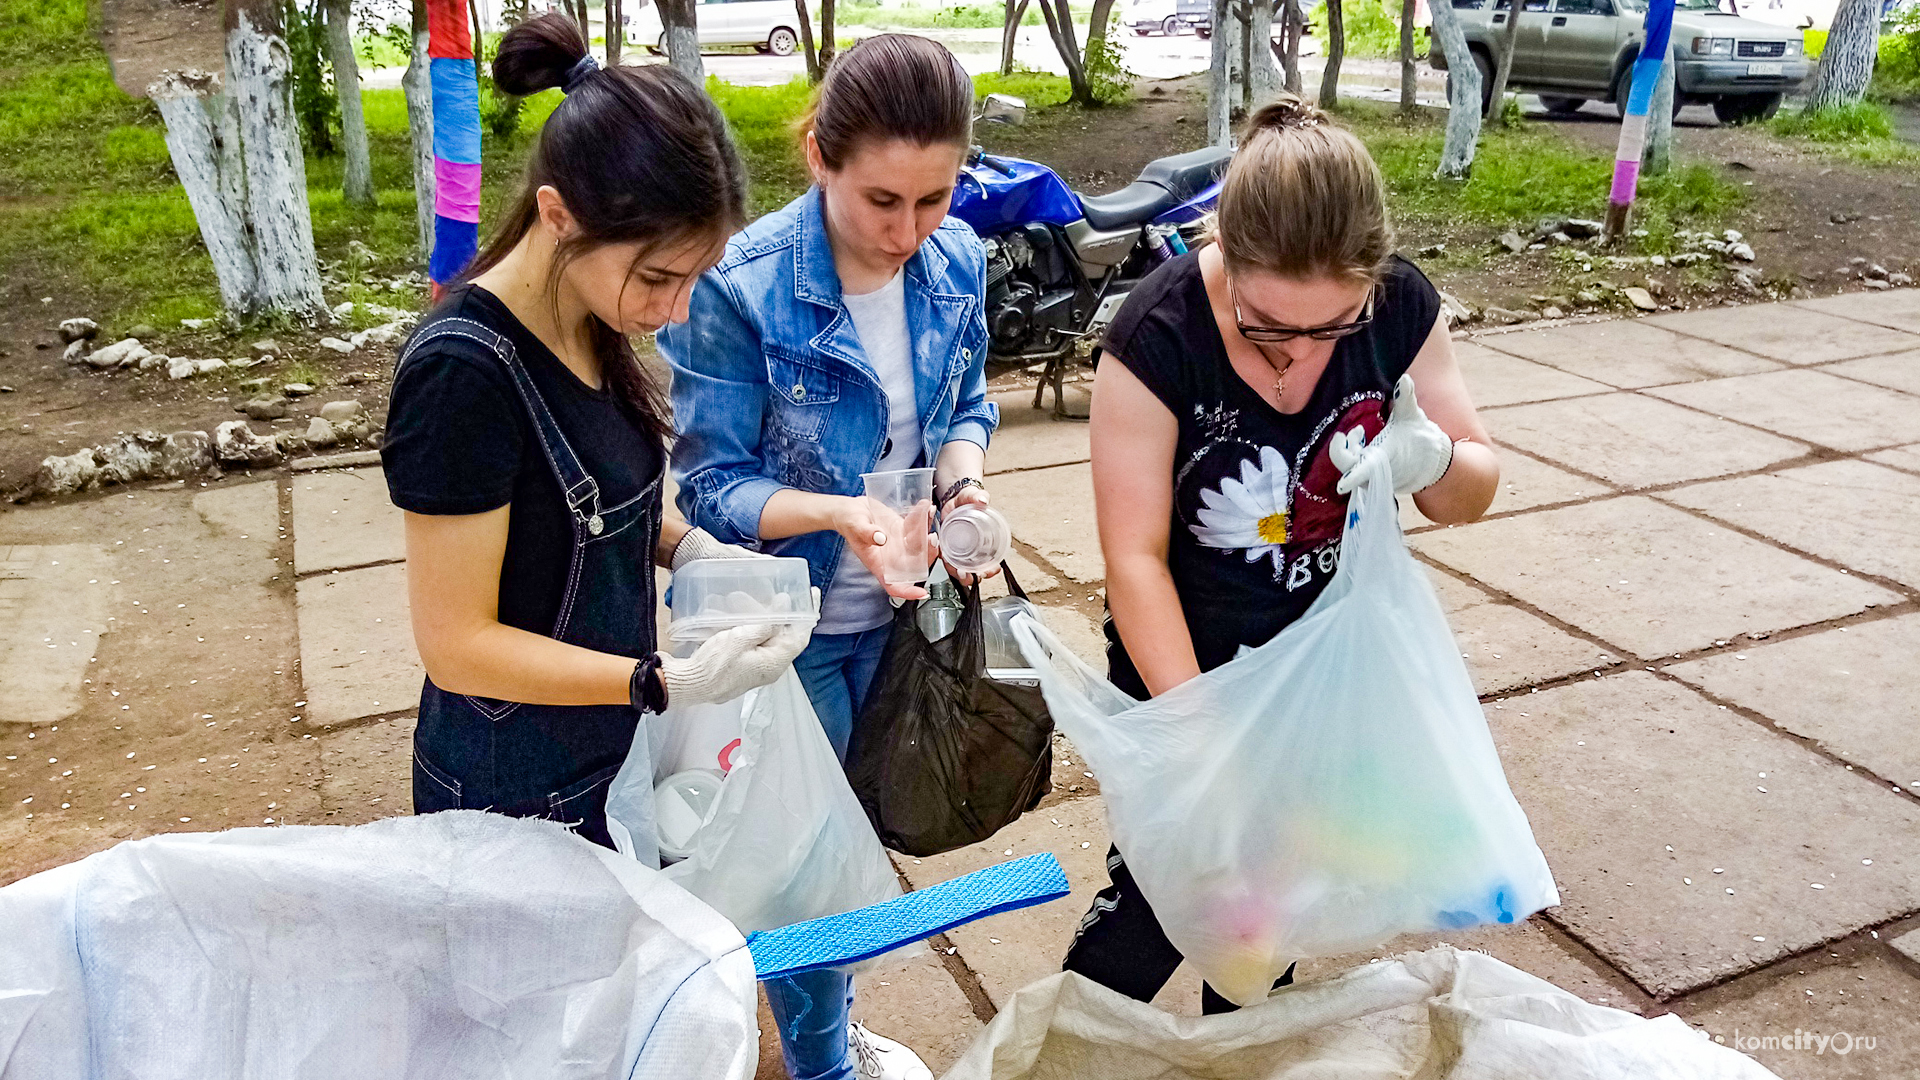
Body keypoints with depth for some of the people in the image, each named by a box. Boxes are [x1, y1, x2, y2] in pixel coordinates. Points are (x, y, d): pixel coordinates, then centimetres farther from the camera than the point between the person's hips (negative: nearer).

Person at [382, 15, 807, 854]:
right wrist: (675, 682, -31)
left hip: (611, 754, 7)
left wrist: (685, 546, -5)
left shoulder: (591, 326, -2)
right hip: (519, 801, -7)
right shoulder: (464, 369, -26)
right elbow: (458, 643, -23)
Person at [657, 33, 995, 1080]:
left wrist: (962, 482, -15)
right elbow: (712, 484, -18)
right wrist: (838, 512, -34)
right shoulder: (739, 287, -24)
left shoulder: (955, 260, -8)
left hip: (902, 610, 6)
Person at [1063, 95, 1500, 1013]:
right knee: (1160, 903, 5)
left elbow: (1474, 491, -4)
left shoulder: (1402, 307, -14)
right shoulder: (1159, 334, -26)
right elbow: (1135, 556, -24)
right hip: (1182, 664, -4)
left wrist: (1432, 457, -28)